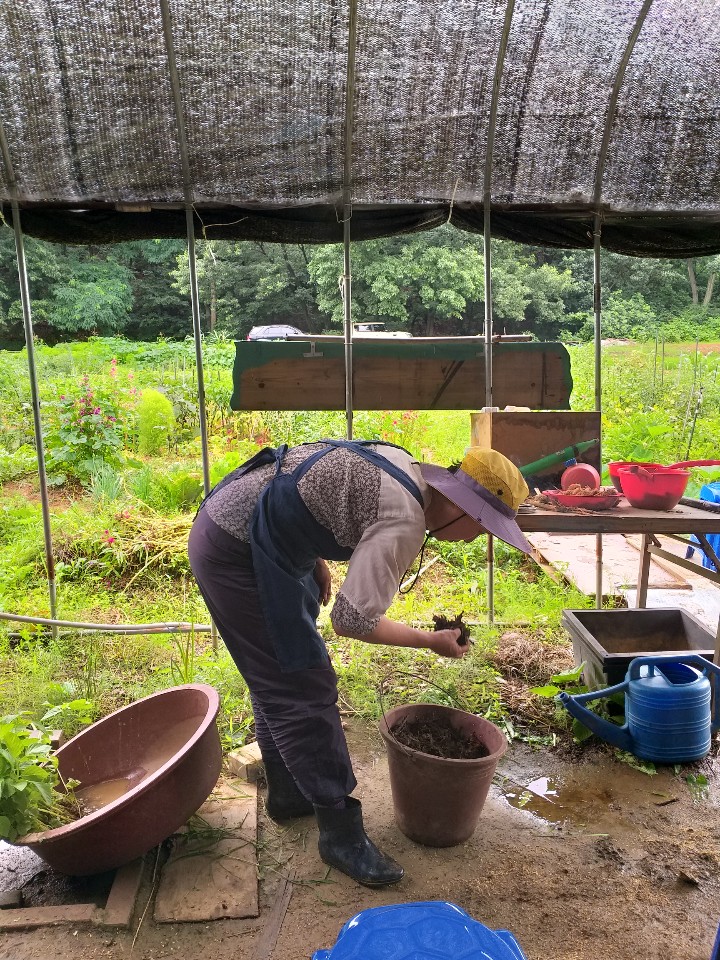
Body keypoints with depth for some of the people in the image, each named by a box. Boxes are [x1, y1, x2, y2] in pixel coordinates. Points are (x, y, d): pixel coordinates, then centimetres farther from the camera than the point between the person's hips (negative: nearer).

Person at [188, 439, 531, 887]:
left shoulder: (404, 465, 5)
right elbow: (352, 620, -22)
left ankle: (287, 793, 37)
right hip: (237, 554, -10)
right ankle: (341, 833, 10)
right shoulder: (404, 525, -23)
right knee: (304, 689, -4)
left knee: (279, 678, 20)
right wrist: (430, 641, -9)